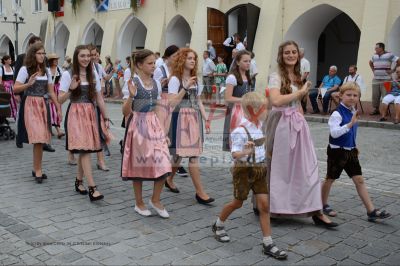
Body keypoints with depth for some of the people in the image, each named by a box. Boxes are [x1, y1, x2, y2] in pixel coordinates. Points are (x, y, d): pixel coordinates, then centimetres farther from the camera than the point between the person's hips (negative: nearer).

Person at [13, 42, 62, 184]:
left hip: (43, 105, 5)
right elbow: (15, 89, -7)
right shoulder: (25, 69, -4)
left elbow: (51, 92, 13)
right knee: (38, 138, -12)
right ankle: (38, 170, -2)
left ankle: (36, 169, 15)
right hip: (30, 105, -5)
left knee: (41, 138, 4)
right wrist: (28, 84, -23)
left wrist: (58, 108, 9)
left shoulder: (46, 71, 11)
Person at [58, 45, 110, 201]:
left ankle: (79, 181, 24)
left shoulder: (93, 74, 9)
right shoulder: (68, 75, -3)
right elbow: (60, 100, -4)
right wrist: (71, 89, -21)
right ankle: (92, 188, -15)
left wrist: (105, 117, 11)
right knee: (84, 149, -12)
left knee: (85, 149, 6)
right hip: (76, 114, -4)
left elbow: (99, 98, 13)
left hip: (91, 114, 5)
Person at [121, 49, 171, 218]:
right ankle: (139, 203, 23)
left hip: (155, 125, 5)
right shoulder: (133, 83, -10)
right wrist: (131, 96, -28)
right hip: (138, 126, -5)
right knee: (139, 165, 6)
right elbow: (125, 112, -12)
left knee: (163, 164, -3)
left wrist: (162, 128, 11)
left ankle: (155, 200, 17)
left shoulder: (156, 83, 7)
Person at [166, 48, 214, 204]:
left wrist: (206, 119, 10)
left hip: (195, 119, 7)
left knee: (191, 153, 7)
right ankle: (200, 192, -4)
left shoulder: (195, 79, 14)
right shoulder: (175, 79, -6)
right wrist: (185, 88, -22)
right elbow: (172, 102, -15)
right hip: (181, 119, -7)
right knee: (193, 155, -9)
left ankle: (169, 179, 29)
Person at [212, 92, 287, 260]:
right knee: (238, 202, 10)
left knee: (264, 205, 0)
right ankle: (218, 226, 37)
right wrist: (245, 152, -43)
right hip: (244, 170, -6)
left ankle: (268, 244, 6)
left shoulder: (258, 126, 5)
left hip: (259, 170, 6)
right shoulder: (240, 130, -20)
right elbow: (234, 154, -26)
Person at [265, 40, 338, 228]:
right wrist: (301, 92, -15)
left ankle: (316, 211, 3)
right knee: (277, 167, 4)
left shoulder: (298, 77, 15)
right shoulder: (276, 76, -8)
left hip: (297, 126, 6)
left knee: (307, 166, 1)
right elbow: (276, 101, -24)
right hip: (281, 125, -6)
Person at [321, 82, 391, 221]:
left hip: (350, 151, 7)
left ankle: (371, 211, 3)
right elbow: (334, 132, -33)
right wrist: (350, 124, -40)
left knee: (359, 180, 3)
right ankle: (324, 205, 28)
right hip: (337, 151, -7)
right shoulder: (337, 113, -19)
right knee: (330, 179, 9)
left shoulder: (353, 112, 6)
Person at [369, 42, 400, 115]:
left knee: (385, 96, -5)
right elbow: (370, 63, 32)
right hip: (375, 79, 6)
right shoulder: (374, 56, 12)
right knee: (375, 95, 6)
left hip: (386, 80, -6)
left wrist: (393, 70, -6)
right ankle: (376, 109, 16)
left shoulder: (389, 55, -7)